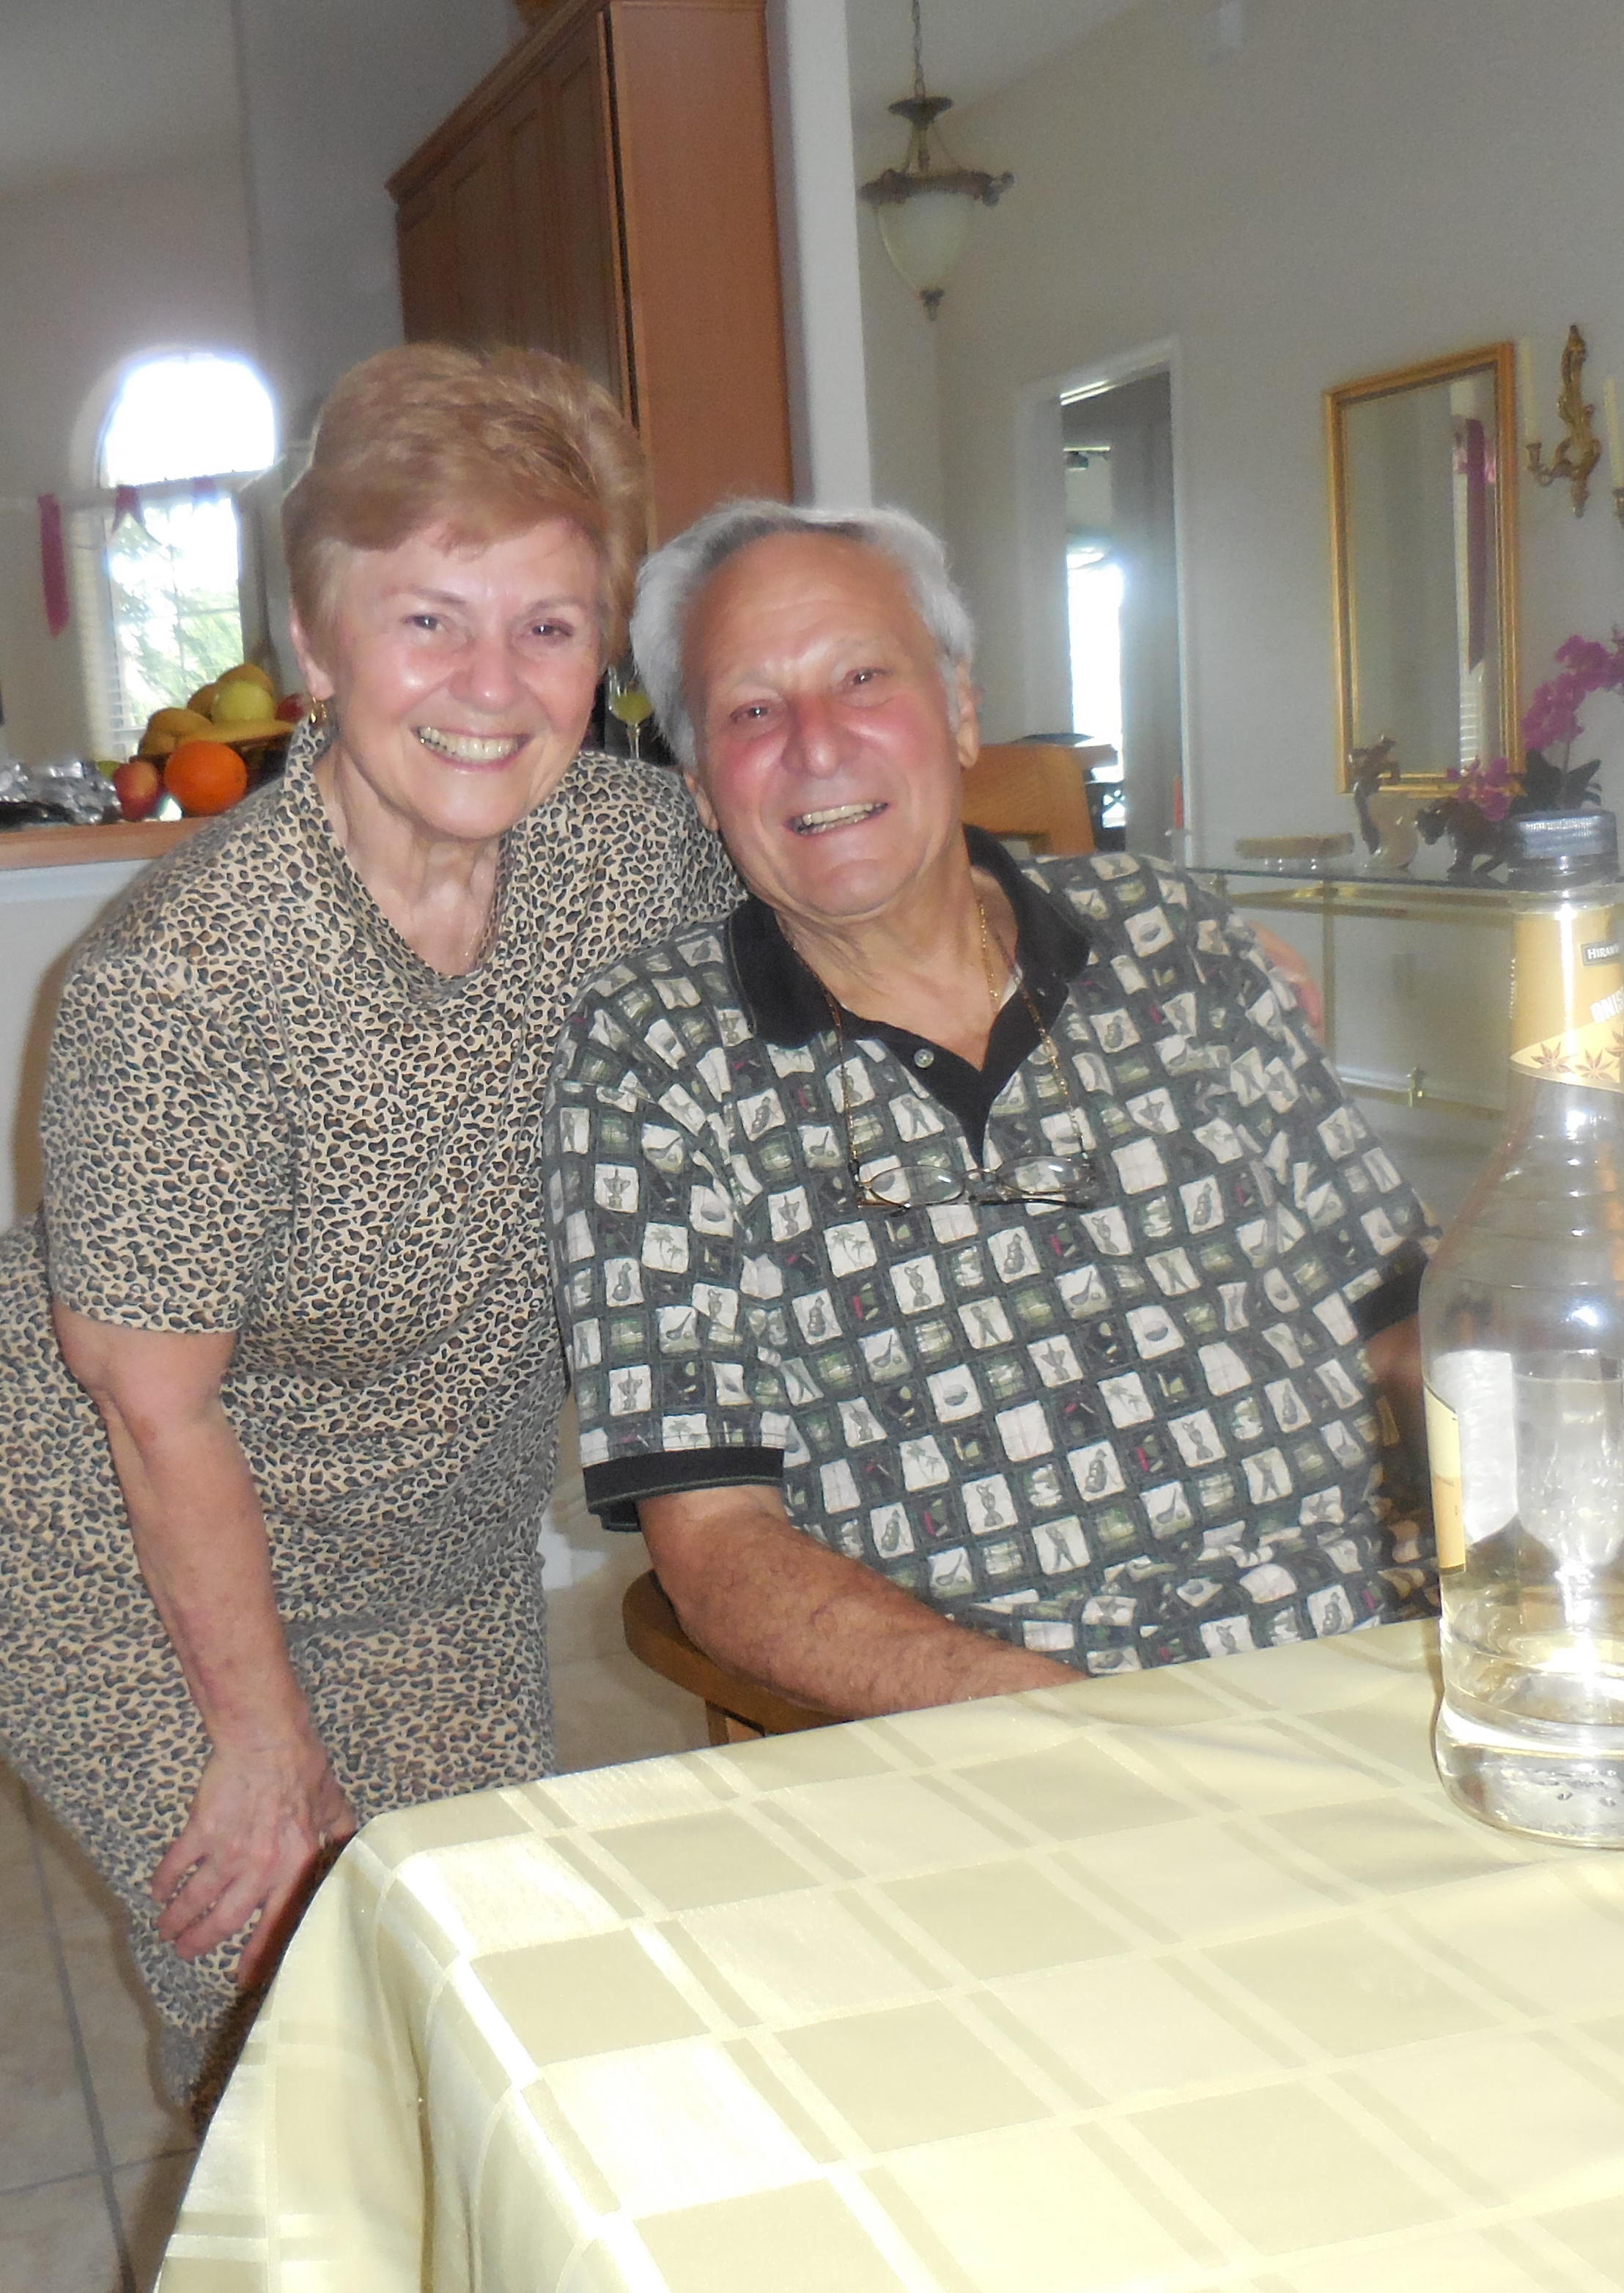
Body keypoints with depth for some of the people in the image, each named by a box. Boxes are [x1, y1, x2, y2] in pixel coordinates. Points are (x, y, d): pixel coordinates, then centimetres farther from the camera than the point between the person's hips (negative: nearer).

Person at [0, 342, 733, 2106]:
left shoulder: (637, 846, -13)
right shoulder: (185, 971, -29)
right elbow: (157, 1404, -19)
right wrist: (266, 1744, -10)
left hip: (443, 1578, 5)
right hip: (143, 1583, -5)